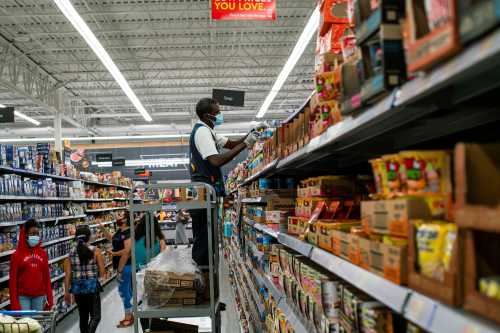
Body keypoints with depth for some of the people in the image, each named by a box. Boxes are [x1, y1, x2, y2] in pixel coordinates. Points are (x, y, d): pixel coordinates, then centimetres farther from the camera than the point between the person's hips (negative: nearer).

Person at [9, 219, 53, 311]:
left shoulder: (43, 254, 5)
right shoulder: (17, 255, -5)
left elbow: (47, 277, 8)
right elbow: (13, 280, -4)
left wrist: (50, 299, 6)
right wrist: (14, 303, -8)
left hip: (39, 296, 3)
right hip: (23, 297, -3)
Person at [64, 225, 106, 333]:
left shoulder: (71, 253, 3)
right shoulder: (95, 251, -7)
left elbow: (68, 275, 1)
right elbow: (102, 273, -7)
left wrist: (67, 292, 9)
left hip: (77, 288, 4)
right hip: (92, 286, -4)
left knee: (83, 316, 18)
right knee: (95, 316, 2)